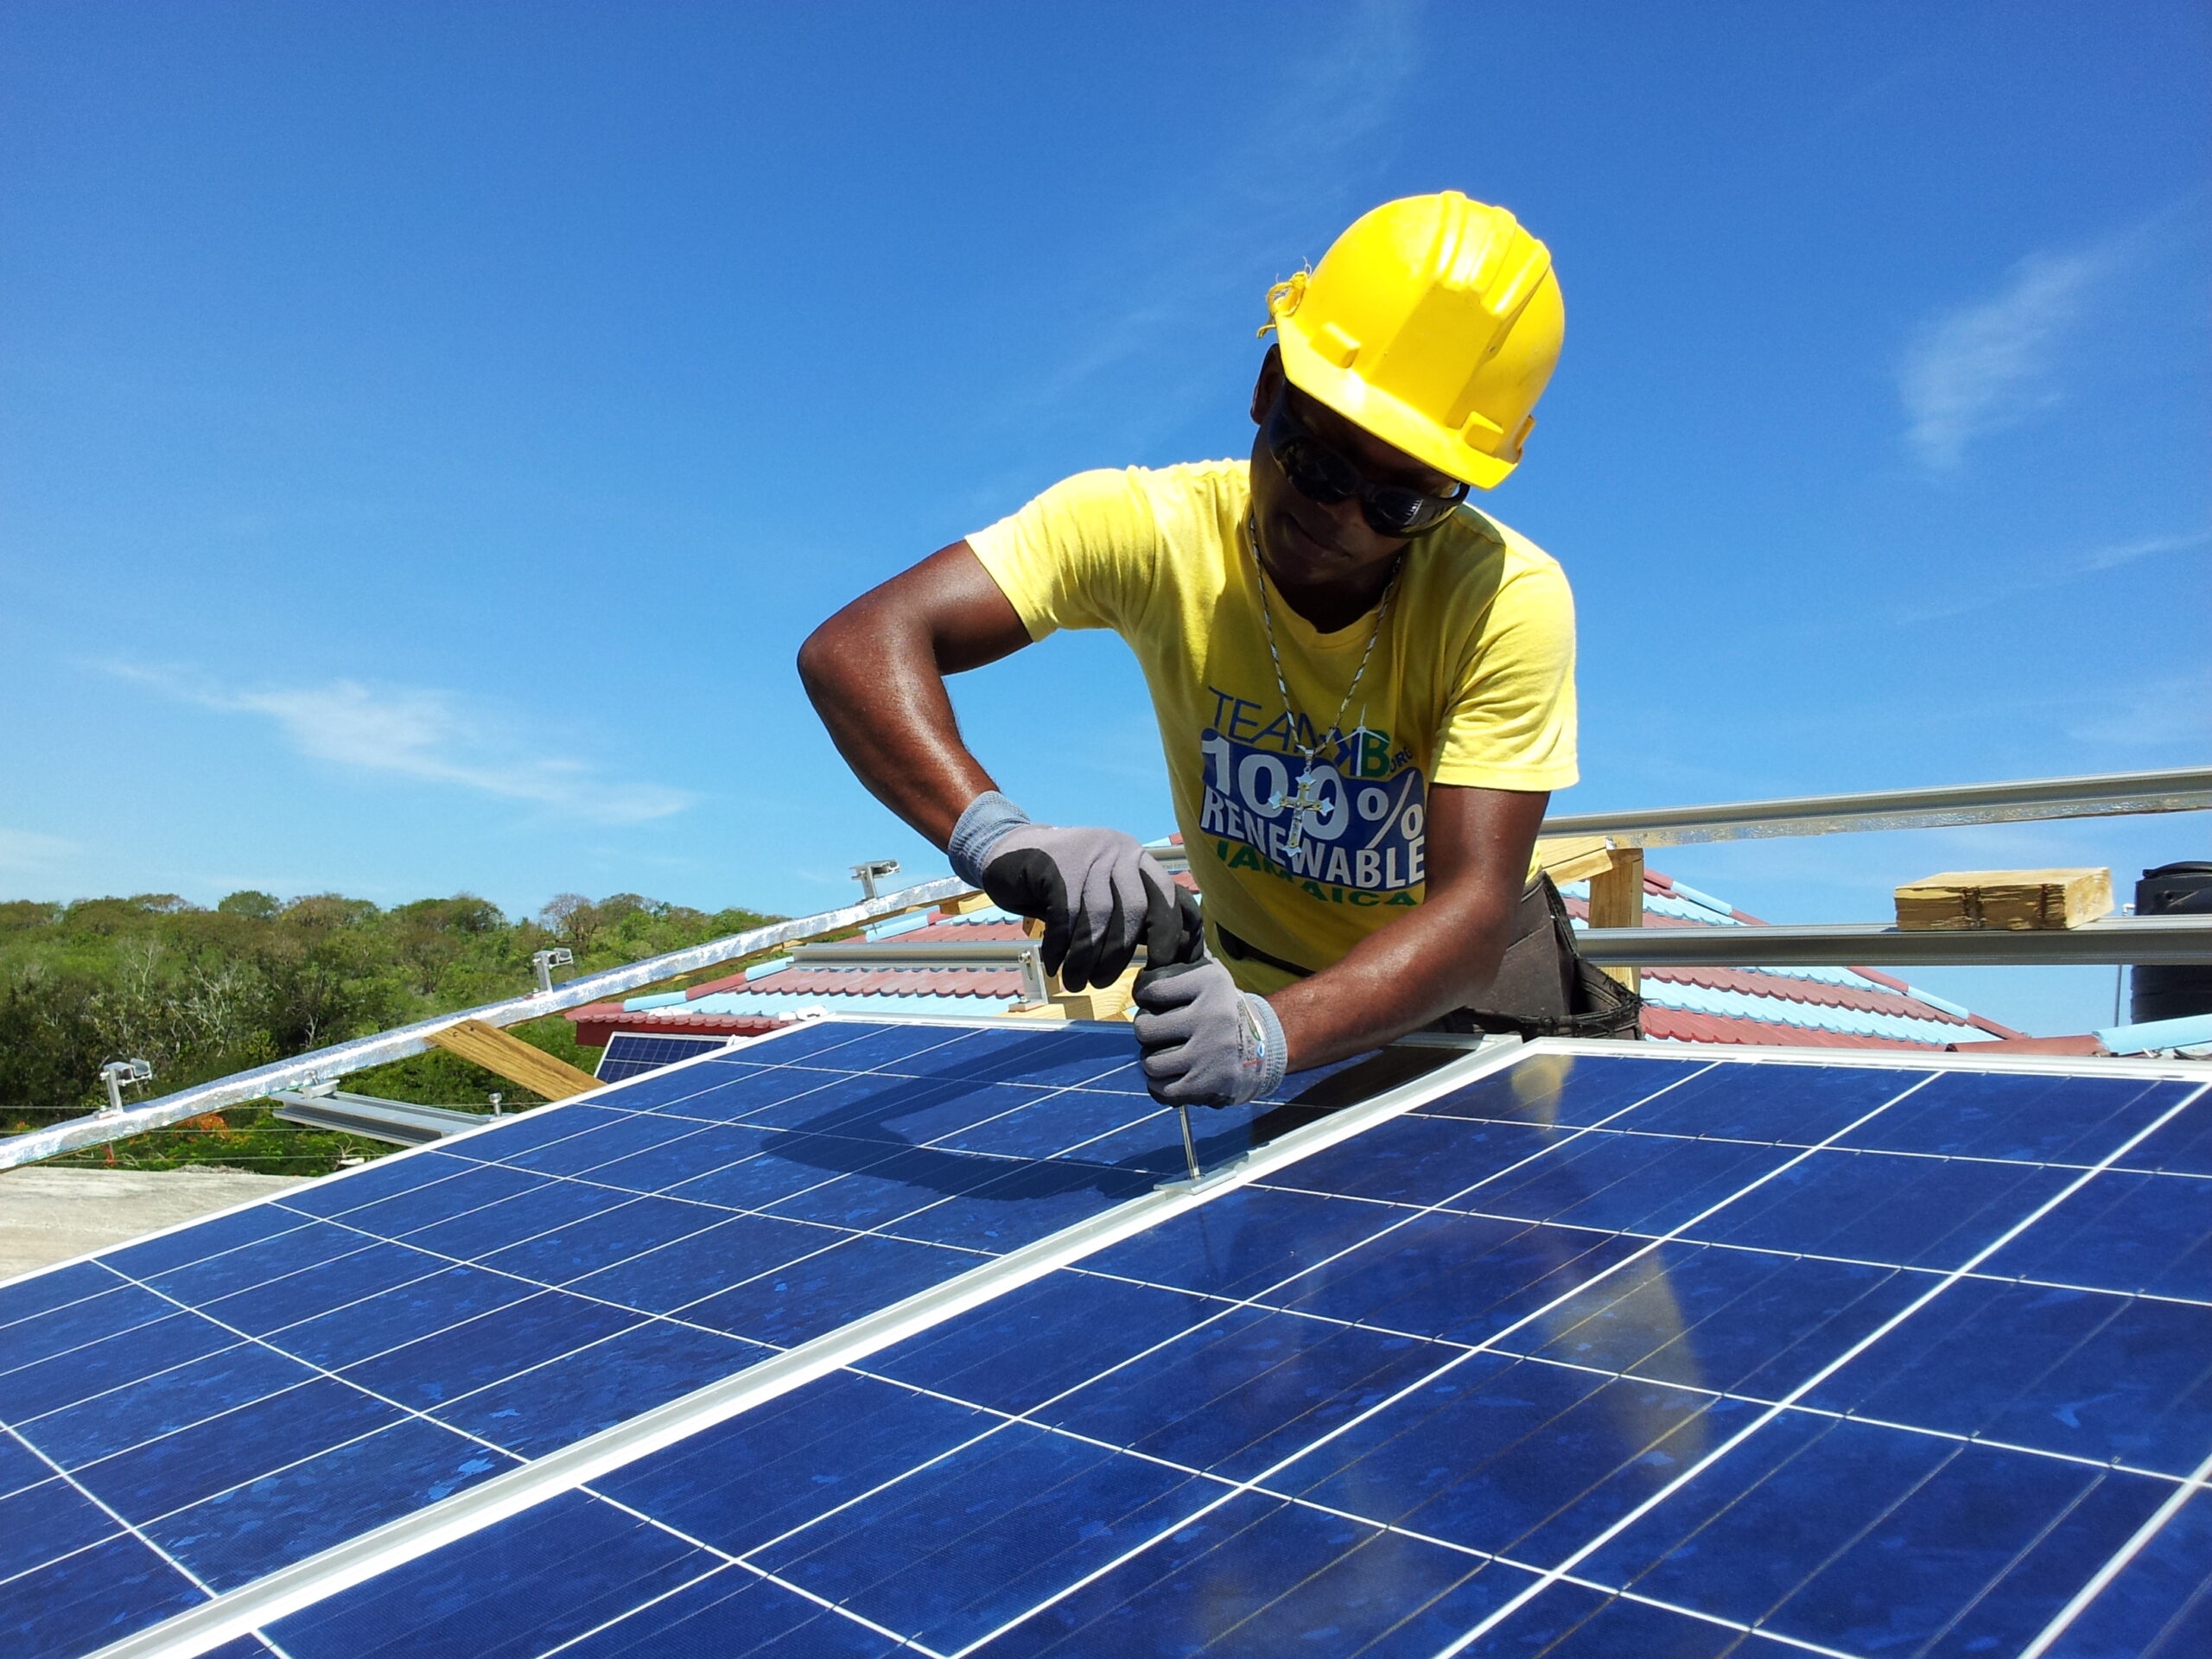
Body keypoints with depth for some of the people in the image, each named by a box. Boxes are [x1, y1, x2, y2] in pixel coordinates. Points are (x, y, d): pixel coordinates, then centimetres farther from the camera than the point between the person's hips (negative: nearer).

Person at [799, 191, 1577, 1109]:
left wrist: (1271, 1032, -49)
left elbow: (1474, 908, -31)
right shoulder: (1146, 531, -22)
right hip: (1252, 987, 0)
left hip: (1461, 1003, 1)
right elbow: (857, 648, -29)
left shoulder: (1511, 604, -24)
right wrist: (995, 832, -48)